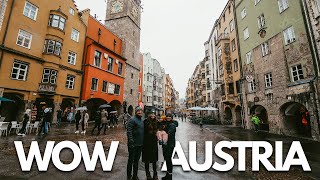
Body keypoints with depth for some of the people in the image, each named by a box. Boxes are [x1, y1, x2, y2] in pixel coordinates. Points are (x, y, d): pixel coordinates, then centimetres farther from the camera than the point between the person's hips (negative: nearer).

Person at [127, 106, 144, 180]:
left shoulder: (142, 121, 10)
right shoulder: (132, 120, -15)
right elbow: (129, 132, -20)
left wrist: (143, 142, 14)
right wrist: (131, 142, -24)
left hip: (140, 144, 7)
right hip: (133, 144, -7)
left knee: (136, 160, 19)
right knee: (131, 160, 9)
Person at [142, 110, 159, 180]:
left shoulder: (156, 122, 3)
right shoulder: (145, 121, -11)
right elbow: (143, 131, -9)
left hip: (154, 142, 4)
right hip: (147, 142, -3)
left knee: (154, 159, 13)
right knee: (147, 159, 11)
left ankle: (155, 174, 29)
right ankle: (148, 174, 29)